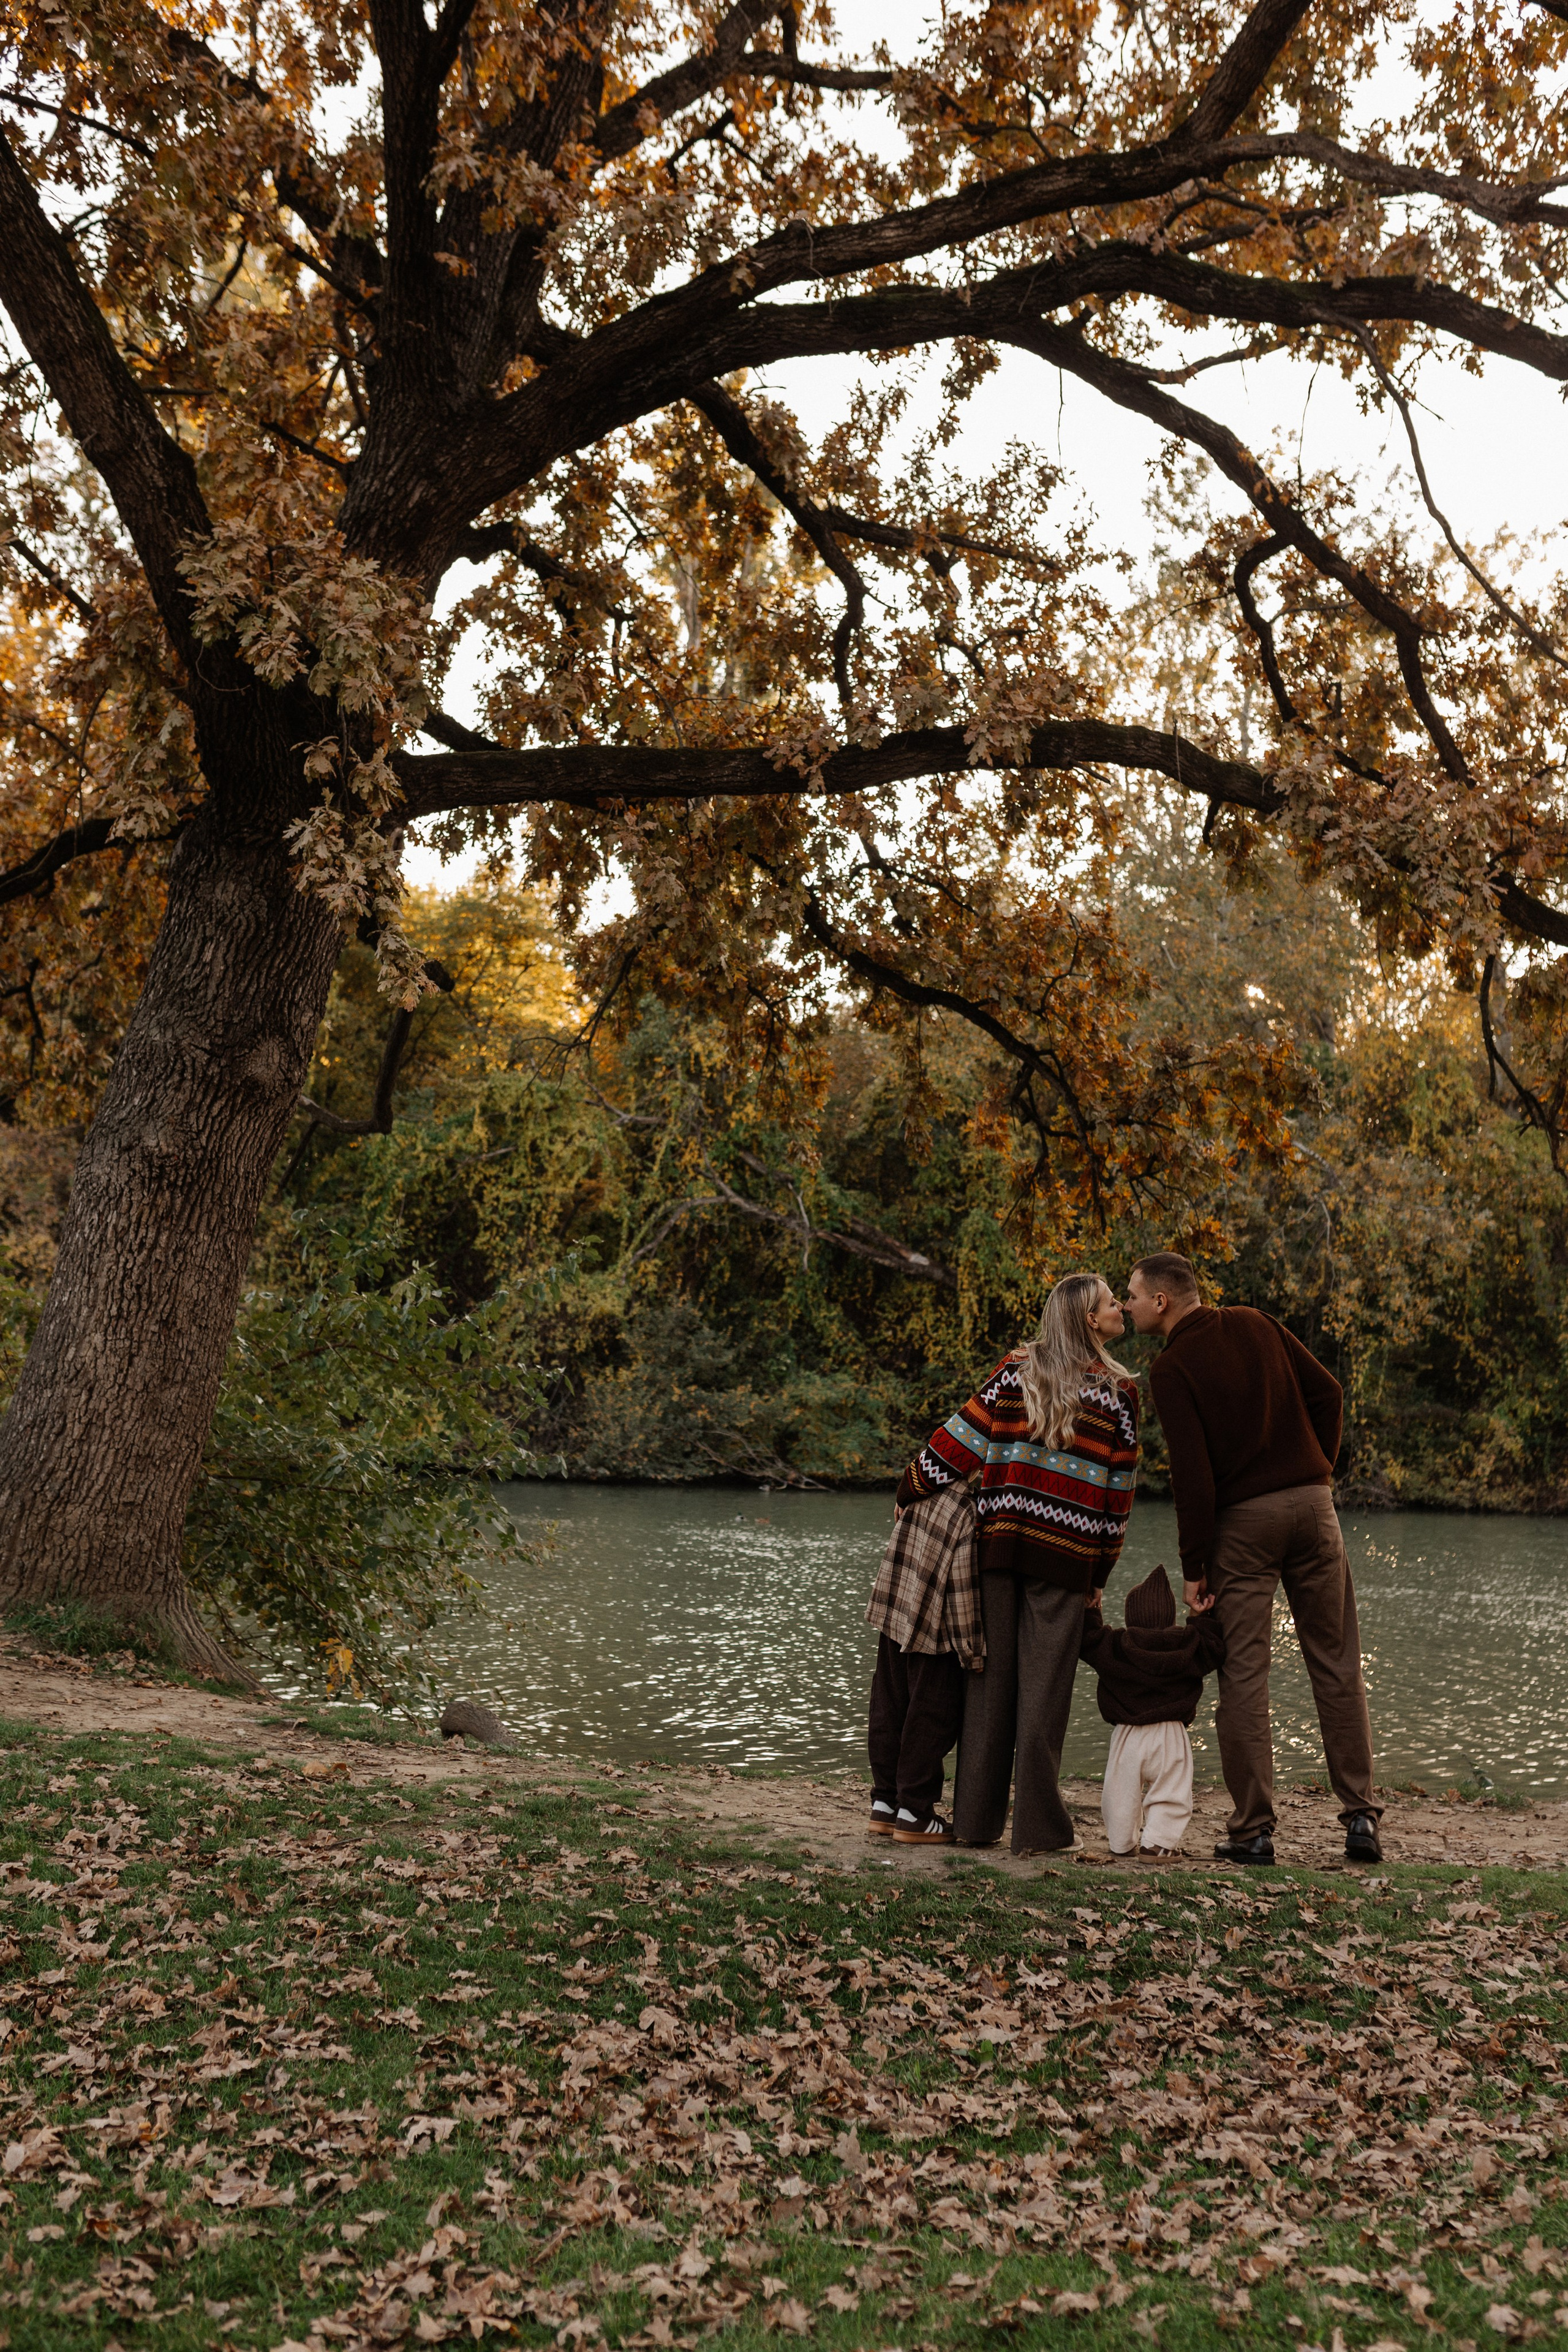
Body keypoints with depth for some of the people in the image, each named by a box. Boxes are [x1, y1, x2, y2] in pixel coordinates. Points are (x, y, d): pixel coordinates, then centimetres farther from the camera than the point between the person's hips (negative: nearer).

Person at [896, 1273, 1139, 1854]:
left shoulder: (1016, 1370, 7)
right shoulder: (1118, 1390, 1)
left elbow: (964, 1436, 4)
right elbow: (1118, 1485, 3)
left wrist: (912, 1491, 14)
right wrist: (1101, 1570, 10)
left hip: (999, 1538, 3)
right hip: (1065, 1549, -3)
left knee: (991, 1672, 8)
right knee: (1044, 1681, 2)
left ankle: (977, 1817, 13)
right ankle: (1036, 1826, 6)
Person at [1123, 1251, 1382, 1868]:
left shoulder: (1171, 1366, -7)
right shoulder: (1255, 1324, 9)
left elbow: (1192, 1474, -13)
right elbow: (1328, 1392, 8)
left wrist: (1195, 1567, -8)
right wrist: (1318, 1474, 15)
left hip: (1242, 1518, -4)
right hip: (1311, 1504, 5)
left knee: (1243, 1676, 2)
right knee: (1336, 1665, 9)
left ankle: (1253, 1831, 3)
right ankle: (1361, 1818, 10)